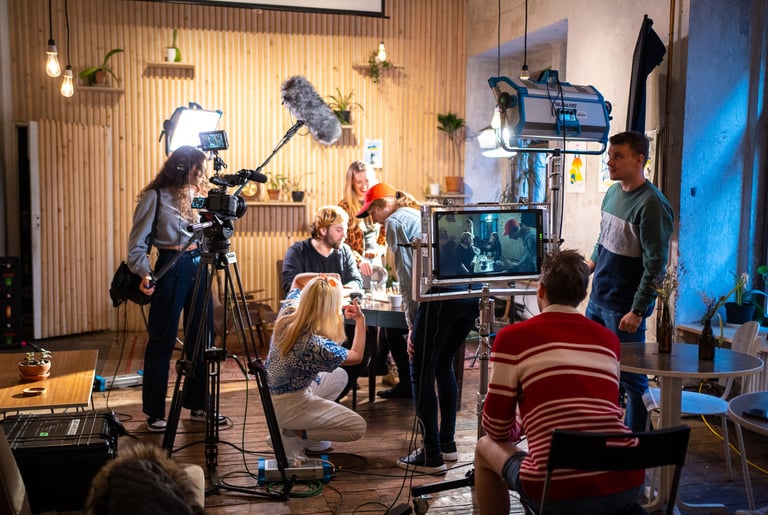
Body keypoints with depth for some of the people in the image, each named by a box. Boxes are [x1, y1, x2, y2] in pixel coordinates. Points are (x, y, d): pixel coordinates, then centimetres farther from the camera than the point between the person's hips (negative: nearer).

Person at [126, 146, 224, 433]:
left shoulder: (197, 196, 14)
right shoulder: (155, 196, -3)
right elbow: (137, 242, -8)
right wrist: (144, 273, -18)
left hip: (198, 266, 6)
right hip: (171, 267, -6)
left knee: (202, 339, 9)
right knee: (162, 341, -1)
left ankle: (198, 405, 20)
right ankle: (154, 412, 10)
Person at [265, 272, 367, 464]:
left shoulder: (287, 314, -15)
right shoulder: (317, 346, -33)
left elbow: (298, 279, 9)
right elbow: (357, 356, -11)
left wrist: (324, 277, -3)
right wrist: (360, 320, -3)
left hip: (271, 394, 8)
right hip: (287, 406, -8)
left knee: (340, 376, 24)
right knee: (358, 427, 0)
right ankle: (294, 434, 1)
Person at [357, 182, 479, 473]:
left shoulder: (395, 222, 5)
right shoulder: (422, 215, 30)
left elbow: (407, 274, -4)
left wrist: (412, 324, 0)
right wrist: (418, 321, 28)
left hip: (442, 296, -9)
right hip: (471, 293, 9)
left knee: (421, 374, 1)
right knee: (443, 365, 21)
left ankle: (432, 455, 4)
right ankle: (447, 443, 29)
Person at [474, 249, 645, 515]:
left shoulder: (512, 336, 0)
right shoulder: (609, 339, 14)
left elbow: (497, 429, 6)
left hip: (561, 492, -4)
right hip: (627, 484, 5)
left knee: (486, 447, 24)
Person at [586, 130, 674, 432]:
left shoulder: (652, 204, -17)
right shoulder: (613, 192, 8)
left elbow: (655, 265, -18)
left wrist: (637, 311, -19)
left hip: (625, 309, -8)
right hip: (597, 300, 8)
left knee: (631, 377, 2)